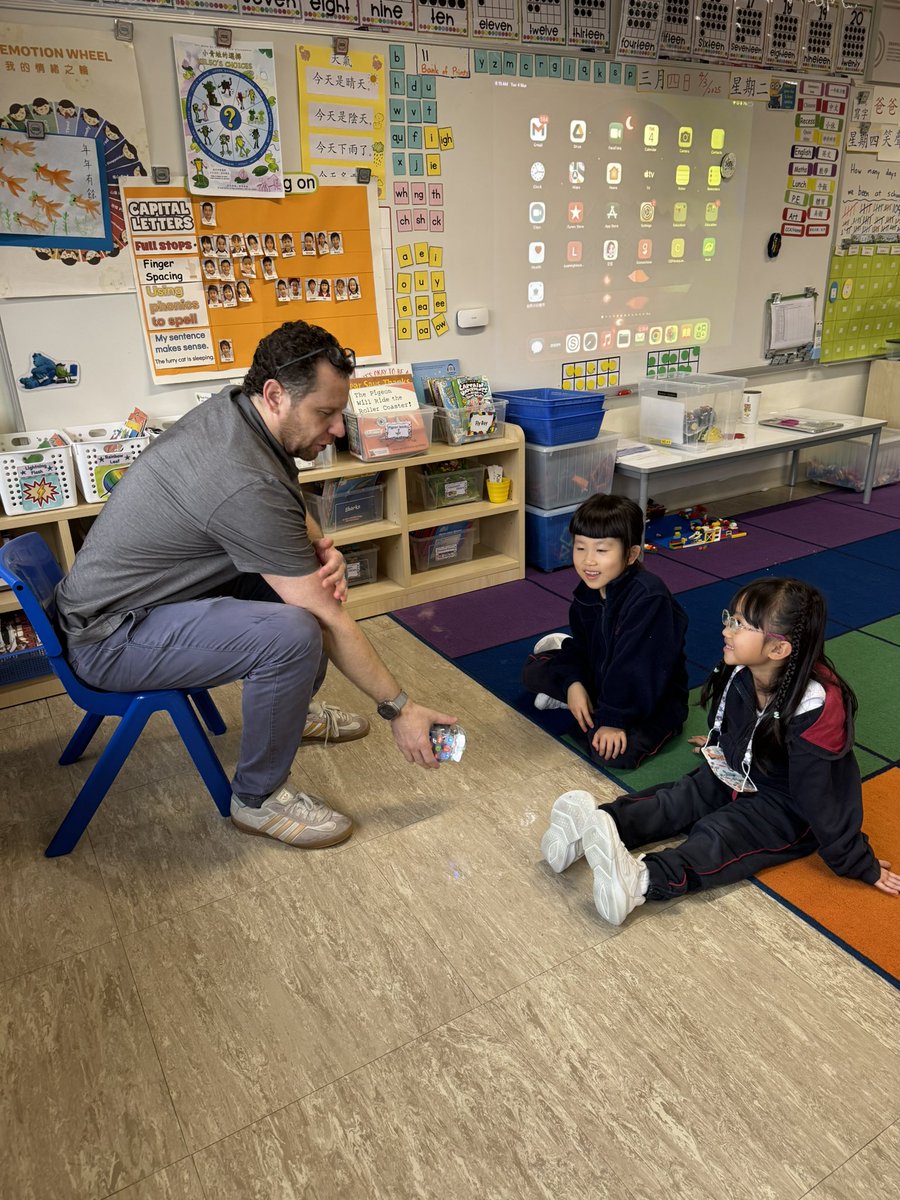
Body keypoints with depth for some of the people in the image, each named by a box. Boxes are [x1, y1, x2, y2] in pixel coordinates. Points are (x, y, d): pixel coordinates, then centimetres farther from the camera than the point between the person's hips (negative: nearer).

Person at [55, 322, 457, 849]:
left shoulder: (234, 407, -5)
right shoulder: (245, 483, -32)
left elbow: (290, 505, 12)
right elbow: (331, 623, -27)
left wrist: (322, 547, -11)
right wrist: (399, 709, -16)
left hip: (159, 587, 10)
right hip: (112, 638, -10)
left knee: (308, 579, 10)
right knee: (293, 633, -31)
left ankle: (293, 709, 28)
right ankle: (258, 798, -8)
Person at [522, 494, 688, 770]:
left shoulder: (649, 598, -32)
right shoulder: (587, 590, -6)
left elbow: (637, 668, -31)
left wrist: (614, 719, -28)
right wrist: (573, 682, -12)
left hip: (653, 698, -7)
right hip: (600, 677, 7)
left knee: (611, 753, -31)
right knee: (533, 672, 1)